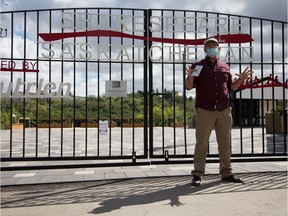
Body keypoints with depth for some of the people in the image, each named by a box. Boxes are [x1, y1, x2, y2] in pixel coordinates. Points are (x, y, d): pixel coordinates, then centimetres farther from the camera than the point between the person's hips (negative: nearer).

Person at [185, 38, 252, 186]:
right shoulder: (198, 65, 6)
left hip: (224, 110, 4)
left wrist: (241, 79, 4)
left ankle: (226, 173, 17)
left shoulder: (225, 67, 16)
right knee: (202, 142, -3)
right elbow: (188, 86, 1)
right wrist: (190, 76, -19)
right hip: (204, 110, -3)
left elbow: (231, 87, 20)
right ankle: (197, 174, 2)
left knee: (224, 143, 8)